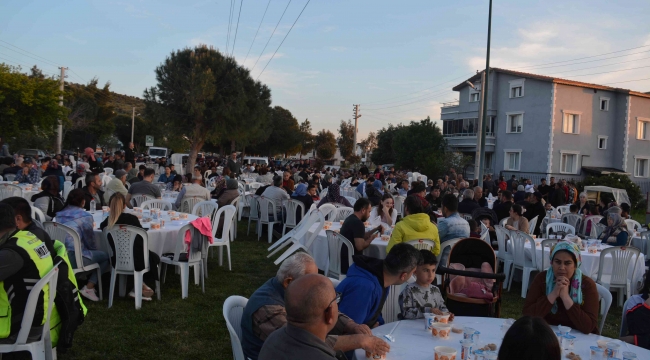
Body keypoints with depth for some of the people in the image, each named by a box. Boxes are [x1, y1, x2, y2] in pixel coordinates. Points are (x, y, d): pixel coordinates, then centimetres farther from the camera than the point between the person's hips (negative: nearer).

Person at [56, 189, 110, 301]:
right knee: (105, 256, 16)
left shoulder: (59, 215, 11)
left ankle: (81, 283, 20)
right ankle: (89, 287, 6)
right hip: (76, 258, -7)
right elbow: (90, 240, 2)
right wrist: (94, 250, 23)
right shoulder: (85, 216, -6)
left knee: (96, 254, 28)